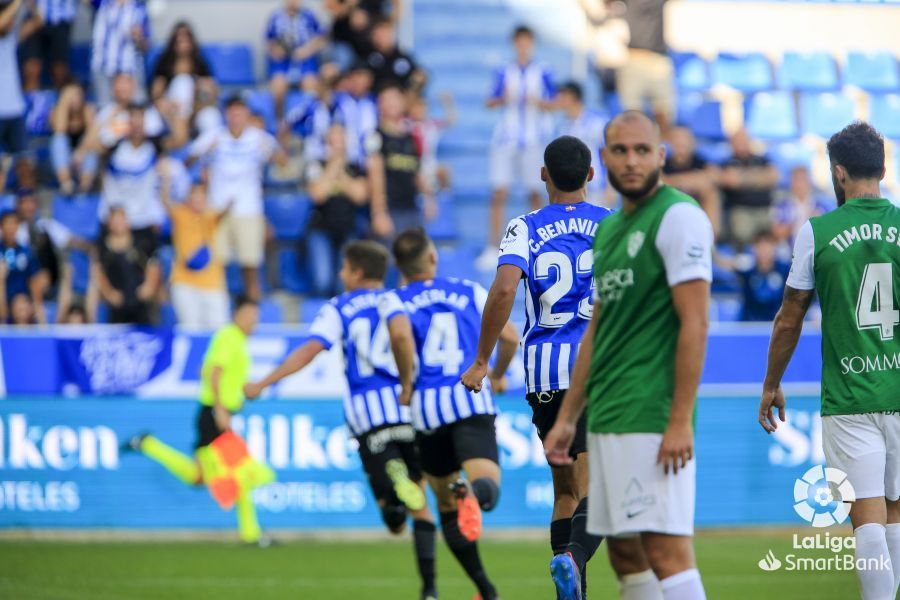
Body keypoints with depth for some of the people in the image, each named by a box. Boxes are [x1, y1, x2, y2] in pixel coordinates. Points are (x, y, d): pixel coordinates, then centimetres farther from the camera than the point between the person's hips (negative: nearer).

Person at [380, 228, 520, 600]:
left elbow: (401, 335, -16)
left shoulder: (394, 301, 8)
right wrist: (497, 376, 27)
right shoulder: (470, 292, 15)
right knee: (487, 485, -20)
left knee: (447, 507, 14)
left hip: (427, 407, 1)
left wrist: (407, 384, -3)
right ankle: (470, 489, -57)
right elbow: (510, 337, 9)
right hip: (472, 401, -1)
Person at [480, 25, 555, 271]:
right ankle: (493, 248, -3)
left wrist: (539, 102, -15)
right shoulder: (504, 72, 8)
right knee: (499, 193, -5)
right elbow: (491, 103, 7)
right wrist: (502, 98, -13)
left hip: (533, 138, -1)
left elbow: (553, 103, 4)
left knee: (535, 193, 2)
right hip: (506, 137, 1)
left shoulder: (542, 72, 4)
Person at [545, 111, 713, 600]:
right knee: (623, 551, 9)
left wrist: (680, 420, -20)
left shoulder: (678, 217, -8)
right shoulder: (608, 230, 18)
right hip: (606, 418, 9)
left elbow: (695, 323, -14)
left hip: (653, 419, -9)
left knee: (666, 549, -14)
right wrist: (567, 418, 20)